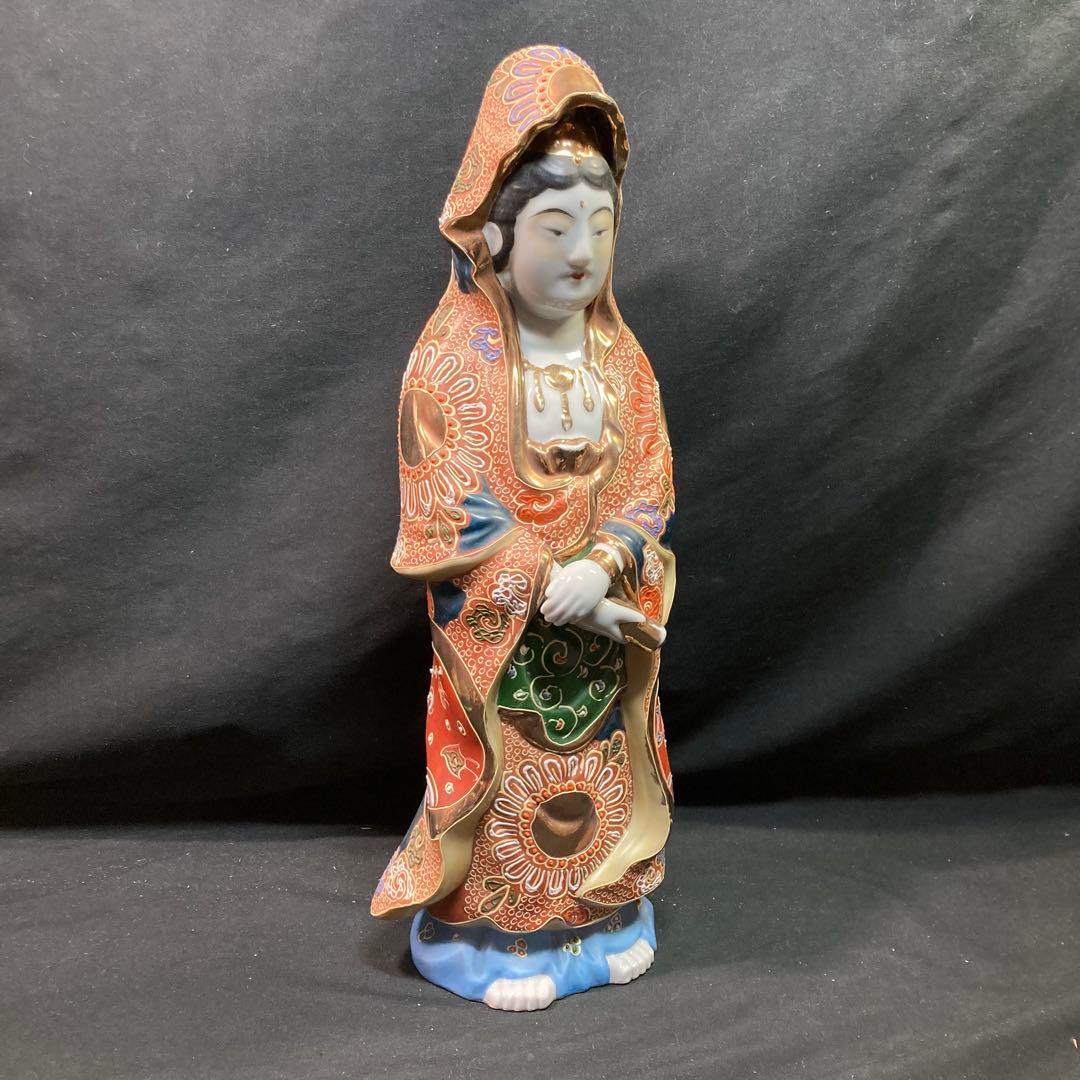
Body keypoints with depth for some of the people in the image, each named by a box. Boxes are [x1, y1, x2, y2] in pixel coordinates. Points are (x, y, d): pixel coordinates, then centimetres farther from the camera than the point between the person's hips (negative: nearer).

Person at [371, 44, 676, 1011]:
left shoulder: (622, 360, 2)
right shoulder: (453, 359, -12)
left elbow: (647, 493, -1)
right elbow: (447, 514, -15)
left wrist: (600, 568, -20)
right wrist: (548, 587, -20)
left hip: (605, 623, 4)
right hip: (499, 634, -4)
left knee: (602, 780, 17)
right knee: (506, 789, 9)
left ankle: (607, 914, 40)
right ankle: (492, 936, 31)